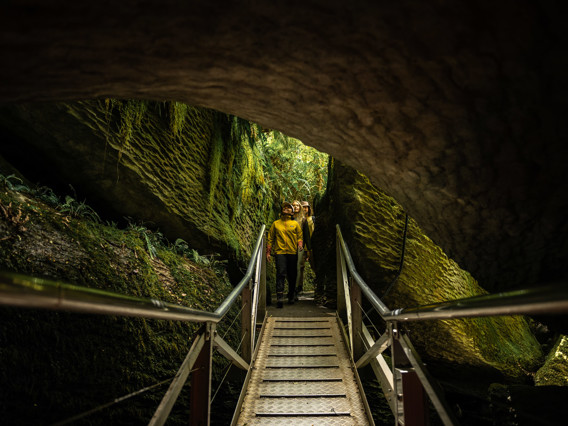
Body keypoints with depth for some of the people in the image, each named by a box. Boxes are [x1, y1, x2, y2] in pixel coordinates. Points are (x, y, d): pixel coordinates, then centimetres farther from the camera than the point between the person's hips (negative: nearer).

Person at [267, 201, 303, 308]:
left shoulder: (295, 224, 14)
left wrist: (300, 244, -8)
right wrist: (268, 252, 8)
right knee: (281, 273, -14)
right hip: (279, 252, -1)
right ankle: (280, 297, -17)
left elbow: (300, 236, 14)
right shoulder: (276, 223, 14)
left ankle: (291, 297, 20)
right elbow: (270, 238, 14)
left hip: (292, 252, 1)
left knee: (292, 275, 6)